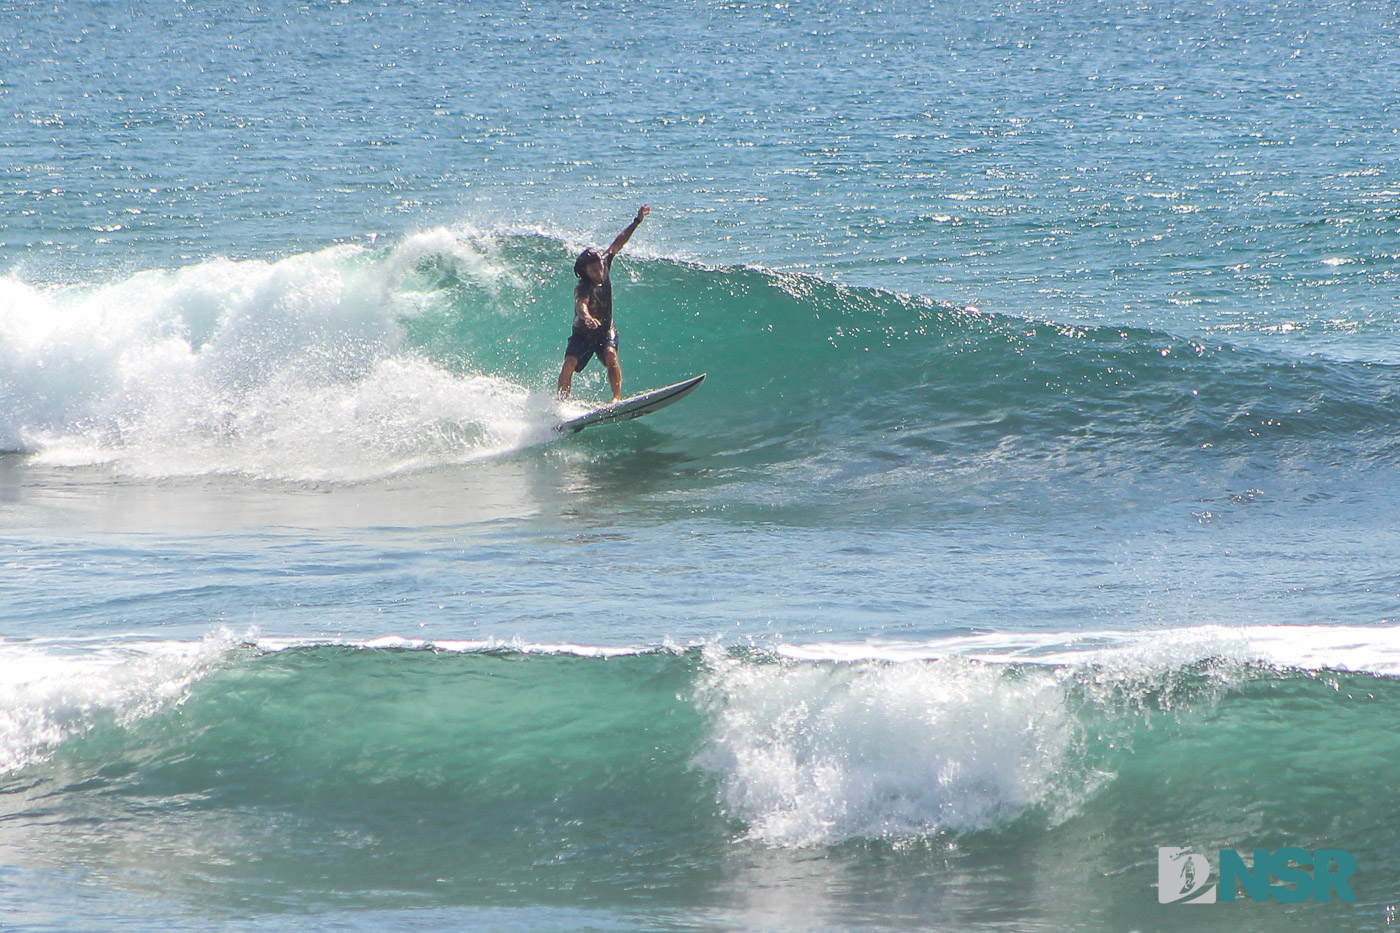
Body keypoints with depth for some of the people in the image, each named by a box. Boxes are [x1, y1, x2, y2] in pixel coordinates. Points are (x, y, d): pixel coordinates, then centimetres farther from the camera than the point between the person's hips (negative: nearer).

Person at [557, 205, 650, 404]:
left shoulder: (604, 266, -9)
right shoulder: (583, 288, -28)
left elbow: (617, 244, 4)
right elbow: (581, 304, -49)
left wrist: (637, 222, 6)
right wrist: (586, 317, -72)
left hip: (605, 331, 3)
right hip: (583, 334, -3)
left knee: (610, 354, -26)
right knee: (569, 363, -22)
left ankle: (617, 397, -33)